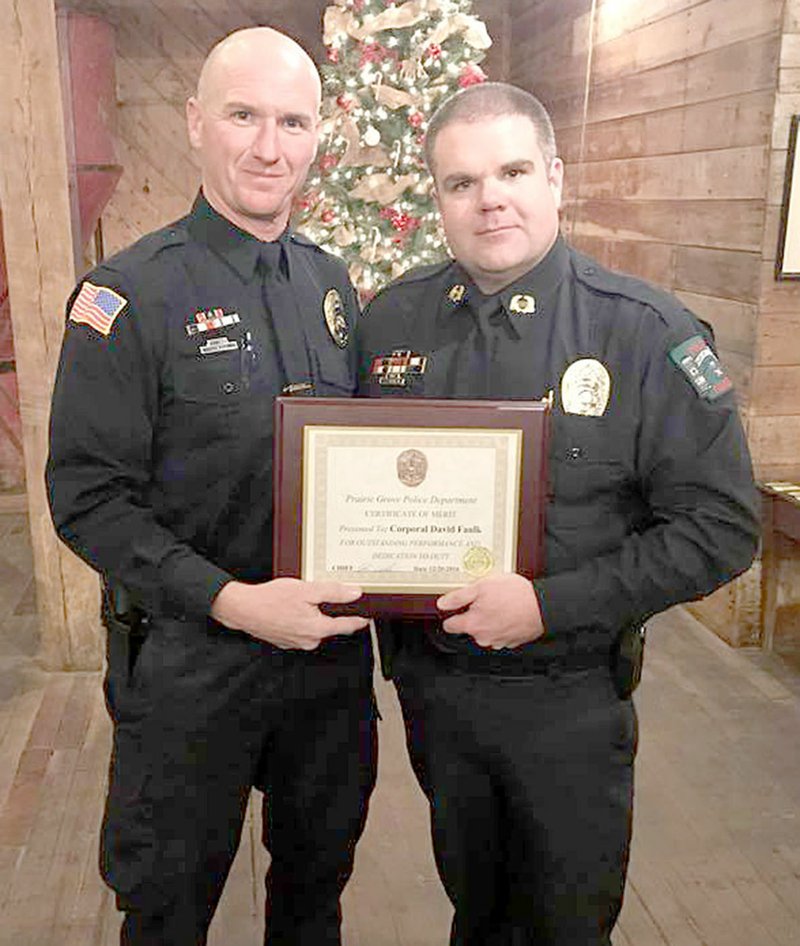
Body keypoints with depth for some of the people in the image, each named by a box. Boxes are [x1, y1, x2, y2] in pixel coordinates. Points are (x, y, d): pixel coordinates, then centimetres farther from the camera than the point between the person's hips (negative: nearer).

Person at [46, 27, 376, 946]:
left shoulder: (330, 282, 5)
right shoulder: (131, 294, -12)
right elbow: (86, 497, -15)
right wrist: (228, 599, -24)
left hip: (332, 645, 5)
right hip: (188, 658, -4)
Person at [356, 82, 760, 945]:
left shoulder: (646, 336, -15)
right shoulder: (389, 320, -2)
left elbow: (721, 528, -15)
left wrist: (550, 605, -22)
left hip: (567, 697, -3)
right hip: (427, 674, 3)